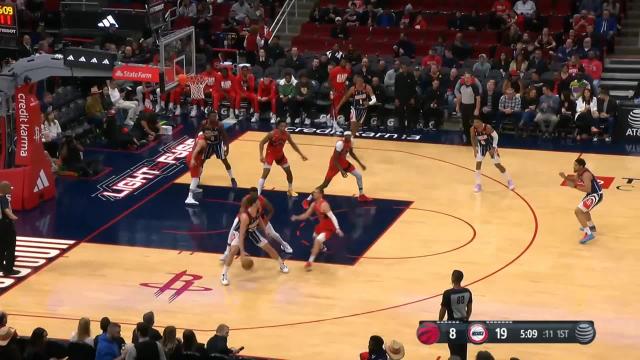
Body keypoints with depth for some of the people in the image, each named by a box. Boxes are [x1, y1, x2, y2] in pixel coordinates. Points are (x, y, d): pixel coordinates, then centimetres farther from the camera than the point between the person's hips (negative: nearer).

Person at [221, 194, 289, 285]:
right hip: (239, 231, -6)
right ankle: (224, 275, -15)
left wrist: (265, 230, 7)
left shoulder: (258, 209, -22)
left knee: (268, 247, 10)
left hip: (251, 230, 6)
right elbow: (241, 234, -39)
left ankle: (282, 264, 30)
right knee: (233, 251, -27)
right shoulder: (245, 216, -42)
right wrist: (242, 251, -42)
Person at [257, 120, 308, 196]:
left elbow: (293, 144, 5)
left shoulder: (287, 134, -13)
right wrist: (261, 155, -30)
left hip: (280, 154, 5)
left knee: (289, 172, 9)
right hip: (270, 154, -5)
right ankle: (258, 194, -12)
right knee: (265, 174, -15)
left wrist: (301, 155, 6)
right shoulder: (272, 134, -28)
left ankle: (290, 190, 30)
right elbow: (262, 143, -20)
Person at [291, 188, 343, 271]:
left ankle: (310, 262, -23)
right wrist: (296, 217, -6)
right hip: (322, 225, 10)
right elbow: (306, 215, 10)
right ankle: (321, 247, 65)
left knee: (317, 240, -25)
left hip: (329, 227, -10)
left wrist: (337, 229, -40)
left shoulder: (324, 205, -28)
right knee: (315, 237, 33)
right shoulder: (314, 204, 0)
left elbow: (332, 217, -32)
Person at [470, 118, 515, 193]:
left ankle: (509, 181, 17)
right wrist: (475, 149, -15)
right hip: (481, 146, 3)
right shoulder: (472, 129, -23)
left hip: (490, 145, -3)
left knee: (497, 164, 0)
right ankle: (478, 184, 2)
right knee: (478, 163, -10)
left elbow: (495, 136, -21)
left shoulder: (487, 127, -33)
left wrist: (493, 148, -25)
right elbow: (473, 139, -5)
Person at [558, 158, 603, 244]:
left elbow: (588, 189, -34)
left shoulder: (586, 175, -26)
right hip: (592, 194, 11)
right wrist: (565, 177, 0)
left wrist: (575, 186, -27)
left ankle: (588, 234, -19)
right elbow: (574, 181, 15)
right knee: (582, 208, 34)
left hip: (596, 195, -11)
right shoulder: (579, 172, 3)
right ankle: (591, 227, 53)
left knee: (578, 211, -18)